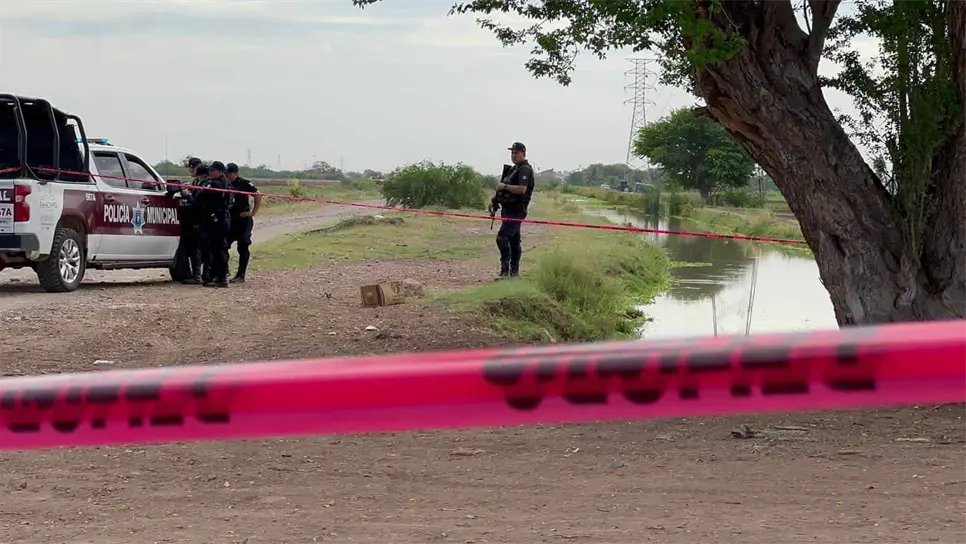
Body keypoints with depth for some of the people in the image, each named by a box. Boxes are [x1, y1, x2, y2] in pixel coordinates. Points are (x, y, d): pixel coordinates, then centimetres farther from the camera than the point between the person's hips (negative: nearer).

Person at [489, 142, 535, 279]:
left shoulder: (525, 169, -13)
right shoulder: (514, 168, 19)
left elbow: (522, 189, -27)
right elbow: (508, 188, 26)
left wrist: (504, 186, -19)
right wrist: (494, 199, 14)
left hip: (515, 210, -11)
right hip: (509, 209, 11)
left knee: (502, 237, -19)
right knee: (514, 240, 14)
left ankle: (505, 270, -21)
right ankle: (514, 271, 20)